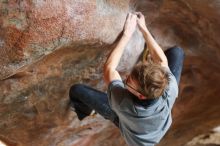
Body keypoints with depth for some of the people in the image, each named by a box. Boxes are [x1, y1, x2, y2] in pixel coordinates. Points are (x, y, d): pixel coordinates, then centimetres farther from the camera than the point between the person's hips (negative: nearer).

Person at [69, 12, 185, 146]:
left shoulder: (123, 103, -48)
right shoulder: (170, 91, -43)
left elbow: (109, 69, -33)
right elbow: (162, 60, -24)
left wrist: (127, 35, -30)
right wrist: (144, 29, -19)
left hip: (126, 119, -2)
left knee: (76, 90, -1)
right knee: (177, 52, -5)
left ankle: (85, 112, 37)